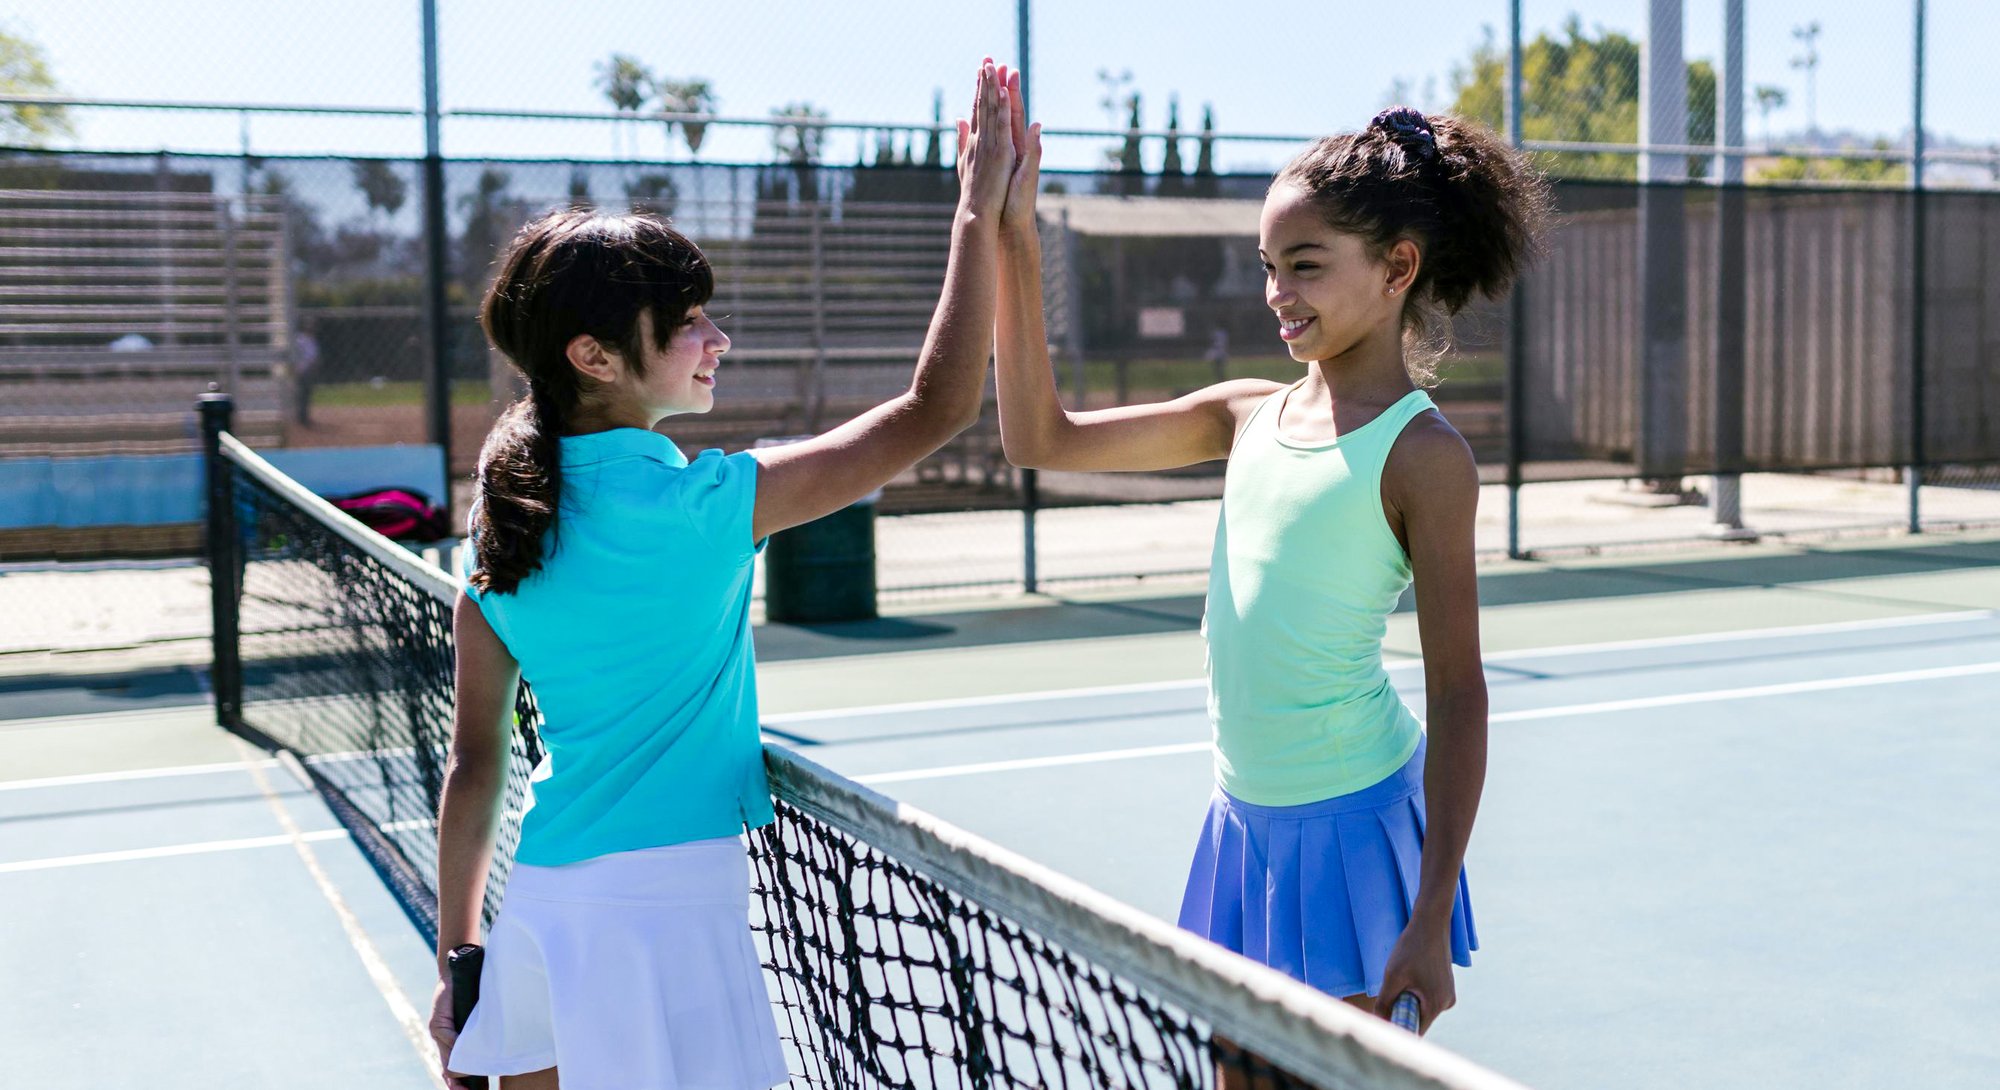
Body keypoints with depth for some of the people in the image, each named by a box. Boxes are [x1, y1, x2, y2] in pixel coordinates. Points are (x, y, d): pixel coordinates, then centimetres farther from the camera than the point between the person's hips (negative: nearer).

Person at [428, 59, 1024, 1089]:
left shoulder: (501, 533, 4)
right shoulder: (697, 508, -14)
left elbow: (472, 768, 8)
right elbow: (935, 408, -13)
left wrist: (456, 959, 16)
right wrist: (981, 207, -7)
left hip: (538, 901, 7)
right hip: (660, 900, -7)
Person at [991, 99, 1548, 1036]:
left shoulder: (1422, 455, -12)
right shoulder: (1248, 414, 6)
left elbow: (1457, 693, -12)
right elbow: (1041, 439, 8)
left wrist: (1432, 922, -15)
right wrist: (1015, 242, 1)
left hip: (1357, 827, -6)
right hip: (1244, 821, 6)